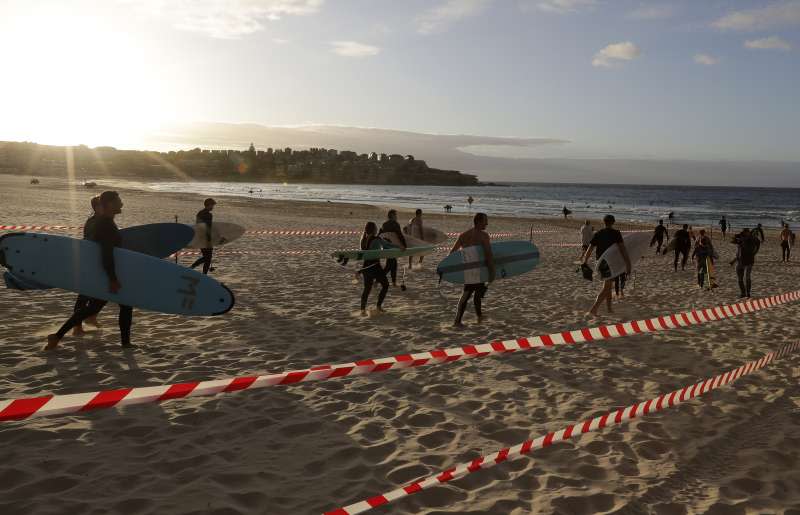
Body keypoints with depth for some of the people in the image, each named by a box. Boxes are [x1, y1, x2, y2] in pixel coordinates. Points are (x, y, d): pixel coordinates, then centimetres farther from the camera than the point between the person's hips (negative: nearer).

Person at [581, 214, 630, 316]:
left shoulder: (597, 234, 4)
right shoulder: (616, 233, -9)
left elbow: (589, 249, 3)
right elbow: (622, 248, -18)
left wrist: (584, 261, 16)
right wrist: (628, 264, -21)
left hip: (600, 263, 5)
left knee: (608, 285, 22)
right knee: (606, 288, -7)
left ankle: (609, 308, 26)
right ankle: (593, 310, -20)